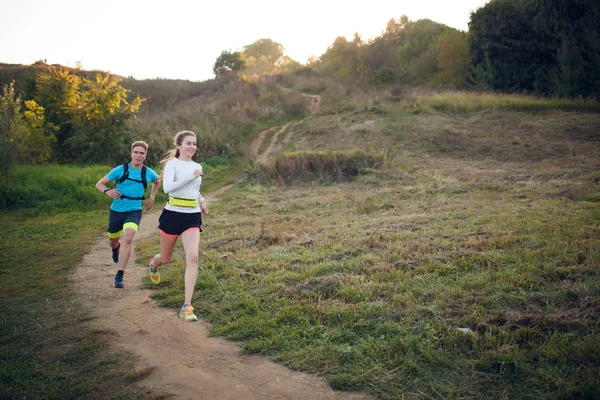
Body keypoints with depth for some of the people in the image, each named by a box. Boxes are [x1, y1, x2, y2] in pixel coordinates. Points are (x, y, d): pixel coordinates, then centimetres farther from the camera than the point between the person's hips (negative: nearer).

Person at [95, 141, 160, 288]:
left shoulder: (149, 173, -1)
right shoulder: (120, 170, -8)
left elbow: (157, 182, 25)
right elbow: (99, 184, -5)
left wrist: (152, 198, 13)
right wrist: (107, 191, -27)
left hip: (134, 211, -1)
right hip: (116, 210, 1)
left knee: (128, 238, -26)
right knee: (113, 242, 17)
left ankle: (119, 277, -23)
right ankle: (116, 248, 59)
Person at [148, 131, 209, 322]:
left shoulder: (198, 167, 12)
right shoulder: (172, 164, -6)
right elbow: (167, 187, -23)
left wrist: (202, 201, 17)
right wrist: (191, 176, -25)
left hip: (192, 217, 3)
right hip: (172, 215, -3)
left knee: (193, 258, -15)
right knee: (166, 258, 14)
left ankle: (187, 307, -12)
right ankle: (153, 265, 55)